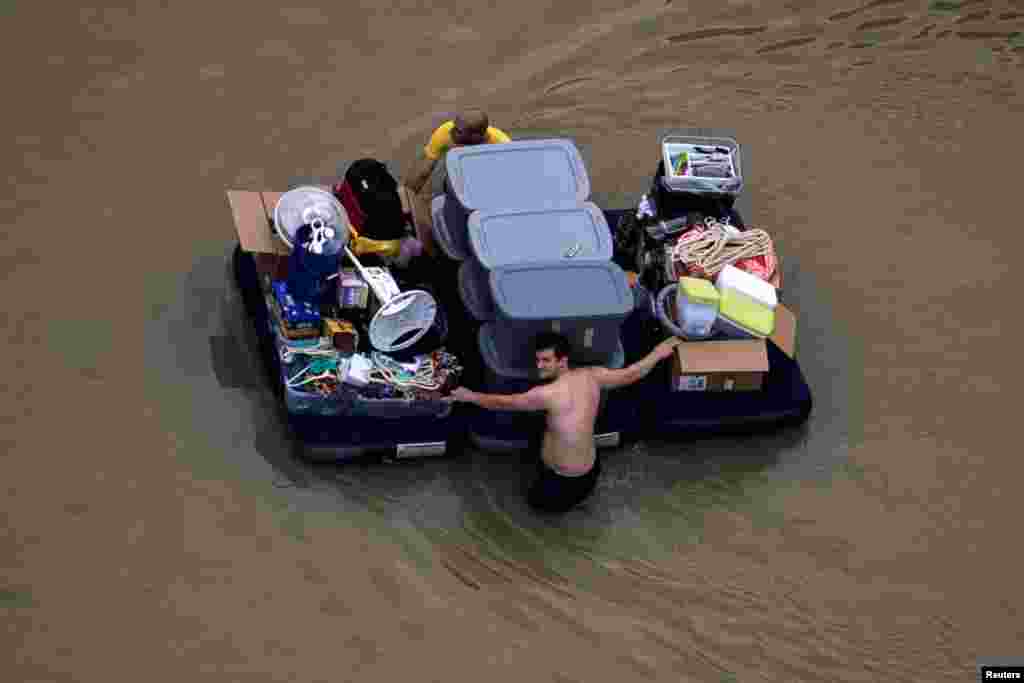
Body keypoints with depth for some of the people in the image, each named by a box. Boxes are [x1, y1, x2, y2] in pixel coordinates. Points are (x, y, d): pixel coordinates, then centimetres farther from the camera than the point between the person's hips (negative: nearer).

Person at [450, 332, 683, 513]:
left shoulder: (550, 393, -30)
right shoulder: (591, 375, -11)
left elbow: (505, 402, -18)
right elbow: (631, 374, 3)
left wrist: (470, 396, -3)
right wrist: (658, 353, 20)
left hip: (567, 485, -6)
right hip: (591, 469, 6)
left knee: (536, 500, 25)